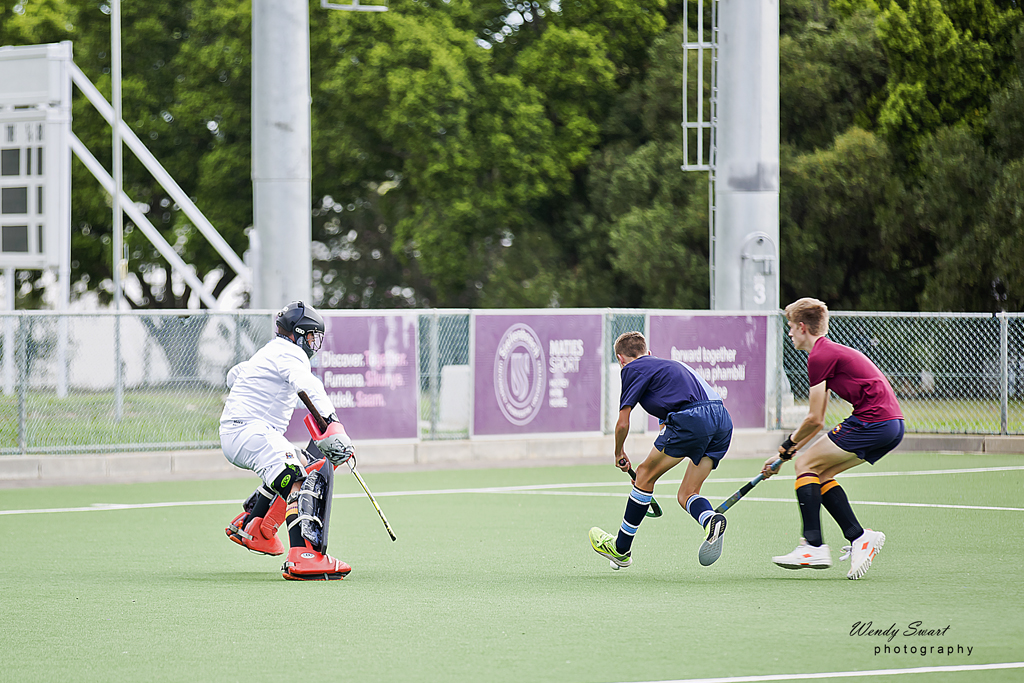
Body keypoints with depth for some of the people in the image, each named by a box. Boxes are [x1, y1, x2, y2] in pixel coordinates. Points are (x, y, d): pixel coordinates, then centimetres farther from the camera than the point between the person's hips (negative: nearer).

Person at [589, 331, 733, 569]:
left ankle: (621, 549, 19)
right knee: (686, 495, 15)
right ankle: (711, 519, -18)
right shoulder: (670, 365, 35)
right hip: (723, 420, 7)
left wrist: (619, 455, 29)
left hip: (691, 419, -7)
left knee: (645, 475, 10)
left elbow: (622, 423, 9)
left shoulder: (633, 369, 11)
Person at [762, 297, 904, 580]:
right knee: (820, 474, 13)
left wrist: (788, 447, 10)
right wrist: (785, 455, 27)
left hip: (873, 421, -9)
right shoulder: (832, 351, 24)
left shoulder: (819, 356, -7)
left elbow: (815, 420, -7)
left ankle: (814, 547, -9)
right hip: (892, 424, 9)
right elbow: (818, 421, 28)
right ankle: (859, 537, 5)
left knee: (806, 464, -3)